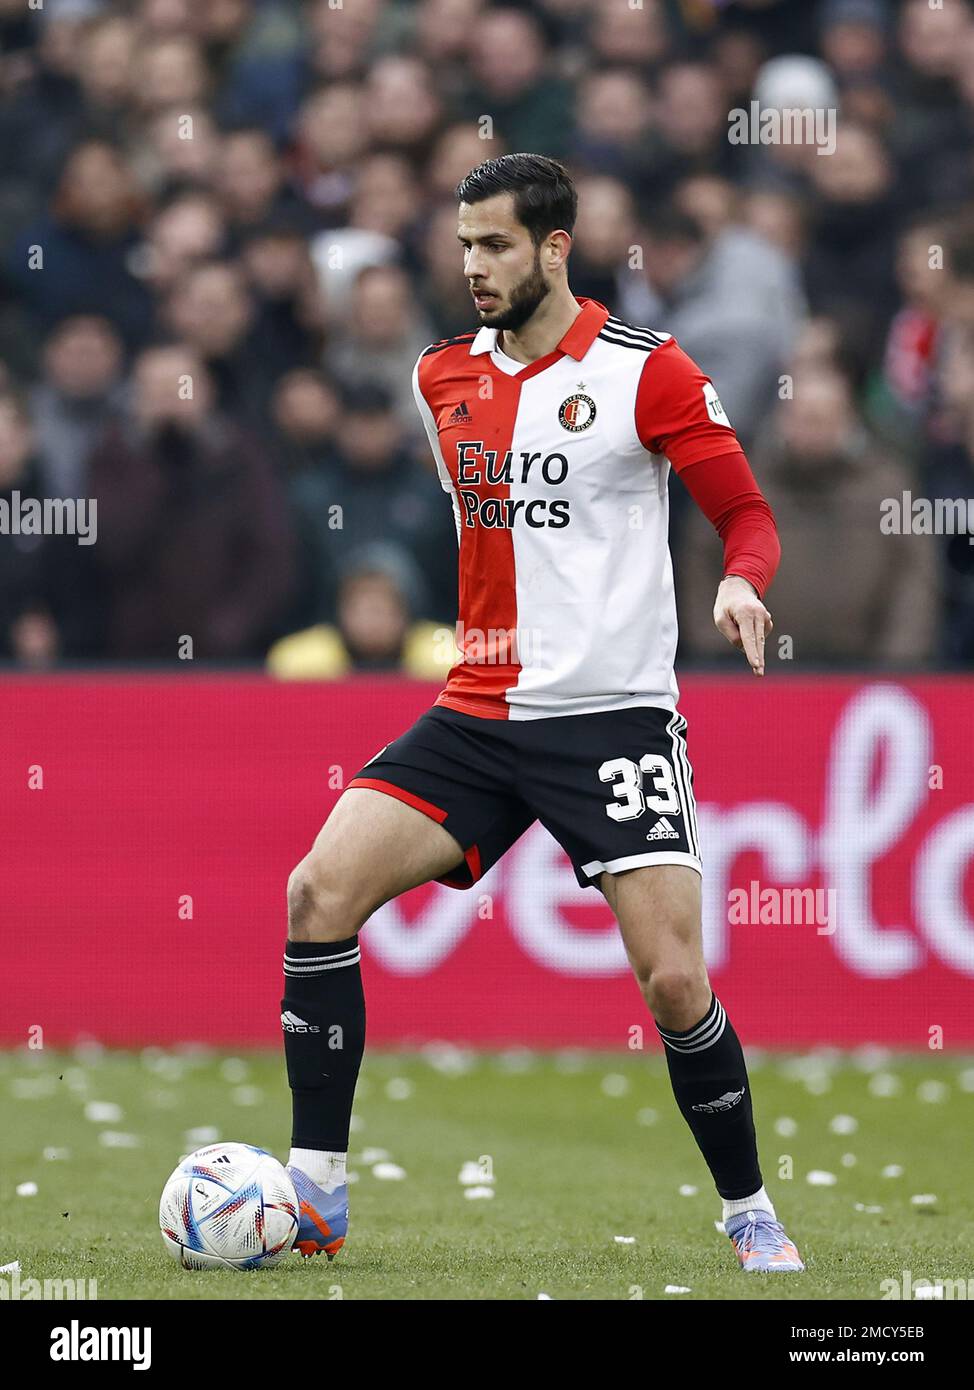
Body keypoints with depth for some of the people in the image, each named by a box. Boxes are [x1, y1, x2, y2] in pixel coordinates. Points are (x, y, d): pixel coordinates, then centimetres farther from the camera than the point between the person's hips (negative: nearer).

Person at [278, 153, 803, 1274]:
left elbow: (748, 515, -3)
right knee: (320, 890, -12)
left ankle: (748, 1212, 9)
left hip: (615, 714, -5)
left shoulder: (646, 372, -6)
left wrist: (739, 584, -23)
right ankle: (316, 1195, -8)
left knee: (673, 981, -13)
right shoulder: (442, 376, 10)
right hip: (477, 716, 5)